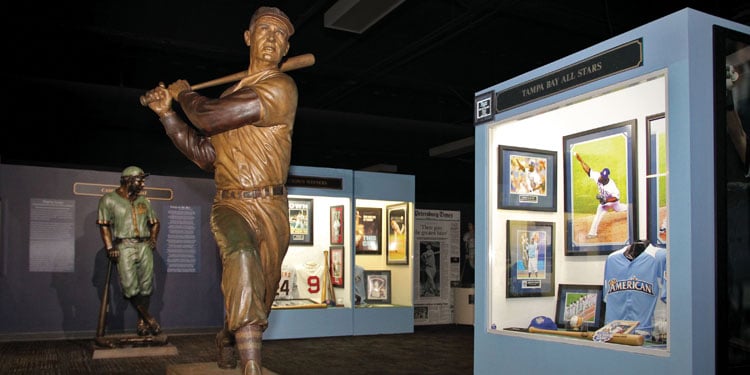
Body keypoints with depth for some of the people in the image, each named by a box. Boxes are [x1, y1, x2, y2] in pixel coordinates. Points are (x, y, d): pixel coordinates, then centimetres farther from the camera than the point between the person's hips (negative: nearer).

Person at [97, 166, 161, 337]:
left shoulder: (144, 201, 17)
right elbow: (104, 225, 0)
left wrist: (153, 239, 8)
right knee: (130, 286, -11)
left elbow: (154, 223, 25)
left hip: (144, 246, 4)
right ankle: (149, 319, 2)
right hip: (124, 247, -4)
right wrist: (110, 247, -8)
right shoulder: (109, 200, 4)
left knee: (146, 285, 0)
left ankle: (142, 323, 10)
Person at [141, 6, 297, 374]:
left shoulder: (280, 87, -8)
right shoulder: (231, 95, 14)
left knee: (258, 296, 10)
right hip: (230, 205, 3)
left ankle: (226, 338, 45)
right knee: (242, 257, -30)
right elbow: (206, 156, 10)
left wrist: (184, 92, 4)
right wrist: (167, 113, 8)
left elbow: (210, 119, -15)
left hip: (272, 209, -2)